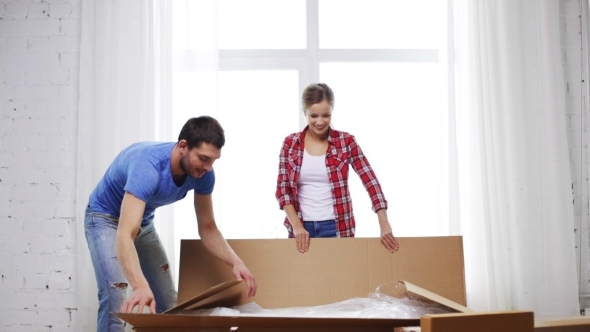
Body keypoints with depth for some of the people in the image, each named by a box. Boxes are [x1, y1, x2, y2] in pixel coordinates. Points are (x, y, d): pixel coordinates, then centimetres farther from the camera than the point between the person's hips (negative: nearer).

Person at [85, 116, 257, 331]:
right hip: (106, 219, -6)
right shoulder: (148, 167, -40)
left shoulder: (202, 173, -19)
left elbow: (207, 228, -8)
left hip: (145, 222, 7)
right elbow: (125, 236, -49)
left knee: (168, 302, 5)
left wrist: (235, 262, -25)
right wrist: (140, 286, -64)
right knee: (115, 302, -23)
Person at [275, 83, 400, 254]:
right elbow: (283, 188, -1)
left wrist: (384, 225, -18)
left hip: (336, 227, -1)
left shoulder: (346, 142, -3)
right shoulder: (290, 143, 1)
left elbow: (371, 181, -9)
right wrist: (296, 225, -13)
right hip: (302, 227, 1)